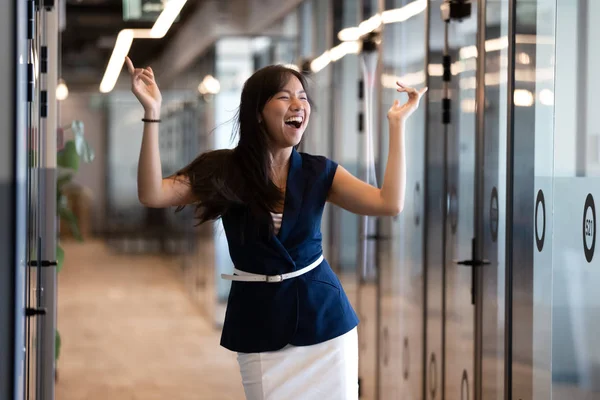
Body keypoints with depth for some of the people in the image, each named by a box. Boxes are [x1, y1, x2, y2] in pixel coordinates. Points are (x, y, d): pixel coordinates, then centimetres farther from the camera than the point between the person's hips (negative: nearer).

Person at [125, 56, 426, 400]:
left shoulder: (319, 172, -1)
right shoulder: (224, 171, -5)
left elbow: (390, 203, -12)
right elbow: (152, 195, -18)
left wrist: (397, 123, -11)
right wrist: (152, 113, -25)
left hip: (324, 315, 2)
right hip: (260, 321, -1)